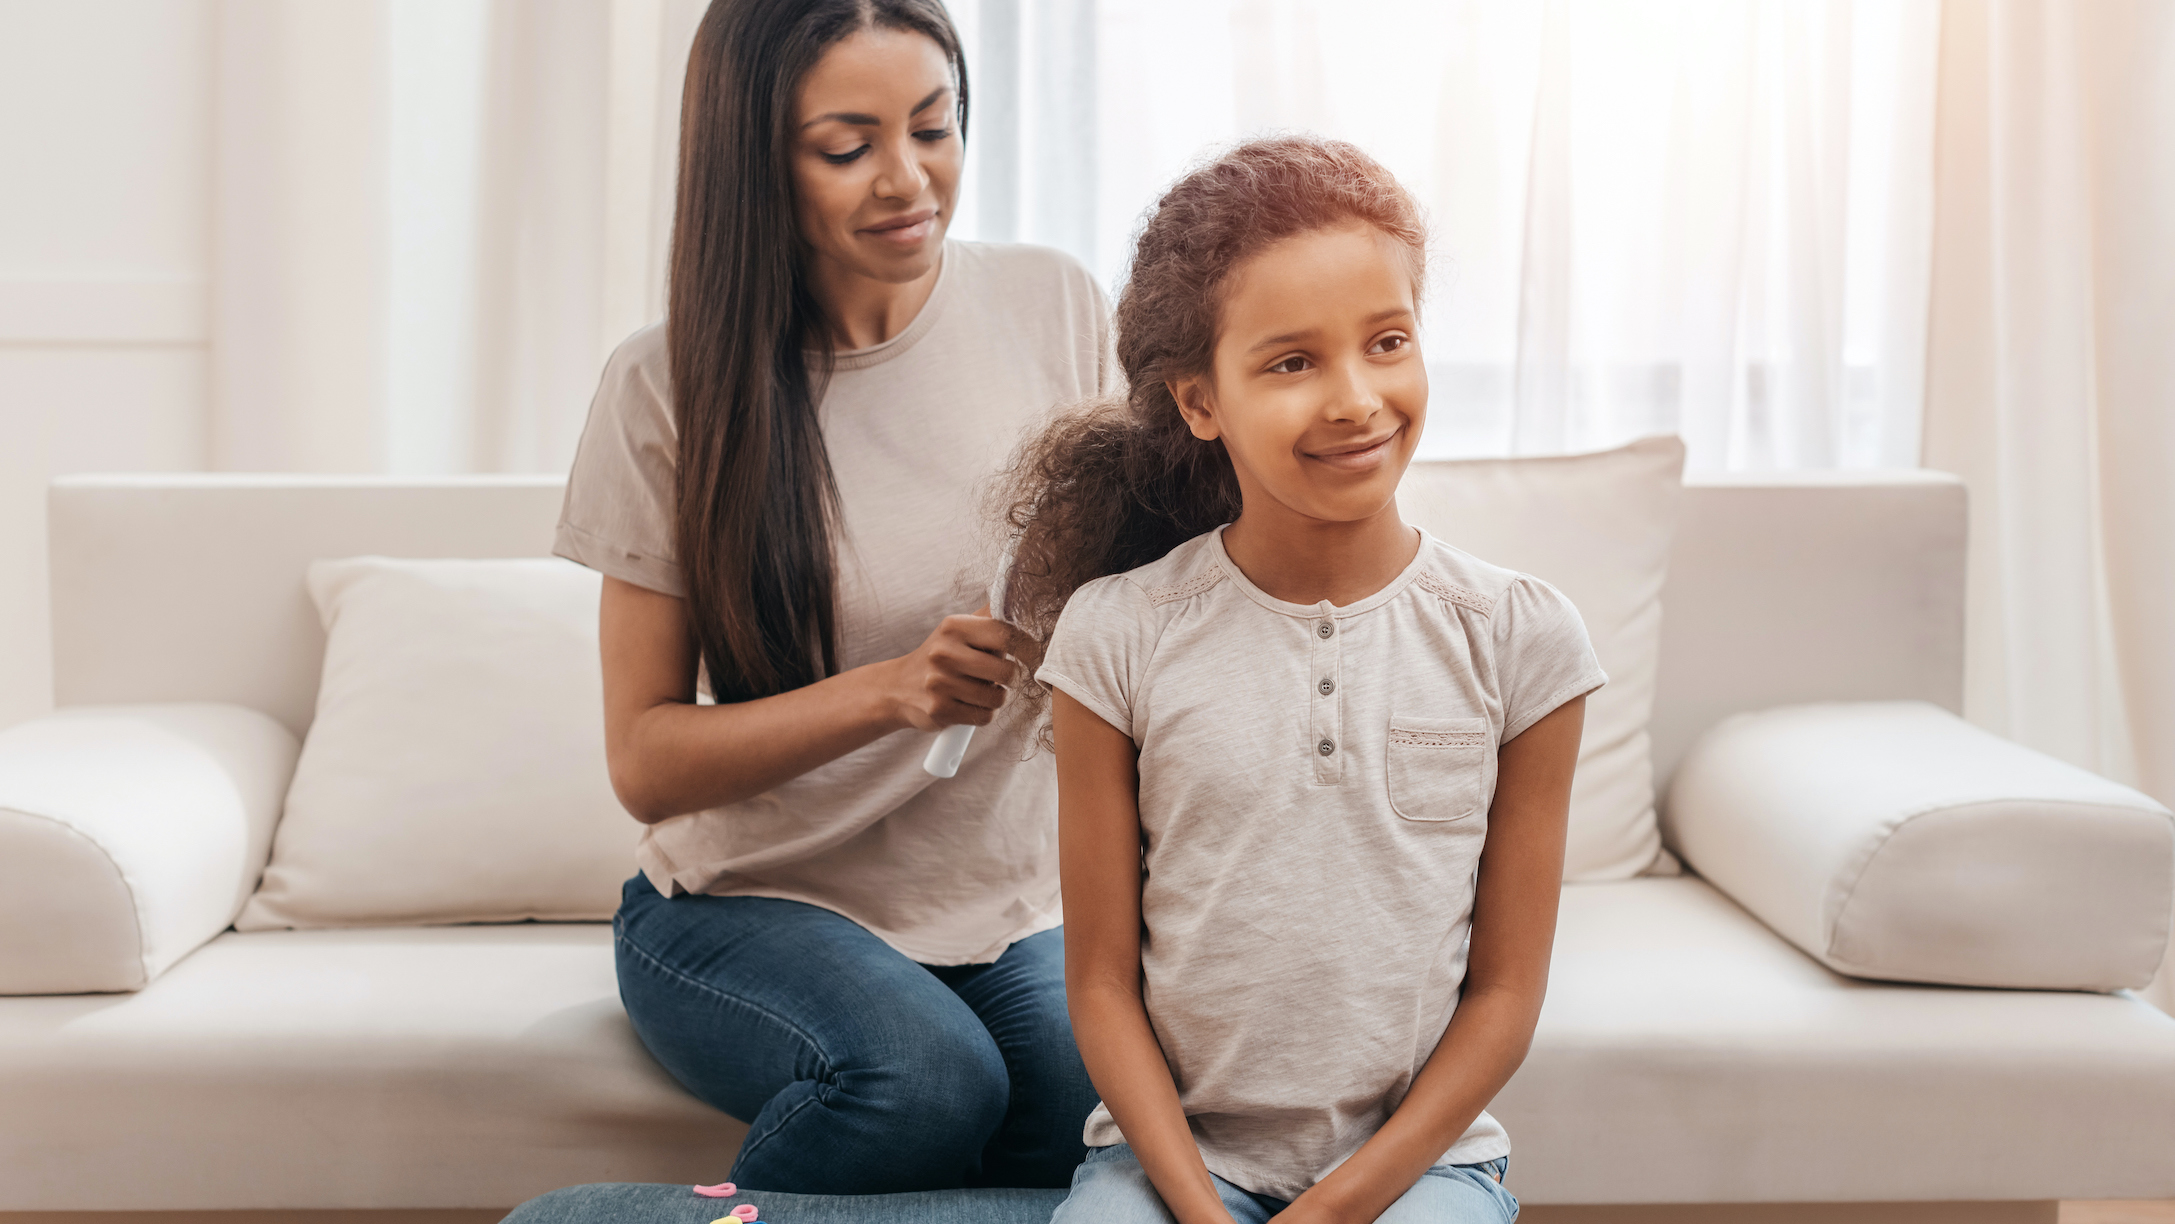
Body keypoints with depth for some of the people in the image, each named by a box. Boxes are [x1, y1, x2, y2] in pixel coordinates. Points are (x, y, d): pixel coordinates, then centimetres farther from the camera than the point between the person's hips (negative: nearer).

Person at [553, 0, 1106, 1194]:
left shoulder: (1055, 309, -1)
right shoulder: (670, 388, -7)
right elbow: (645, 760, -7)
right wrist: (891, 692, -22)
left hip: (1015, 905, 2)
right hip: (747, 906, -2)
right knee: (928, 1077, -32)